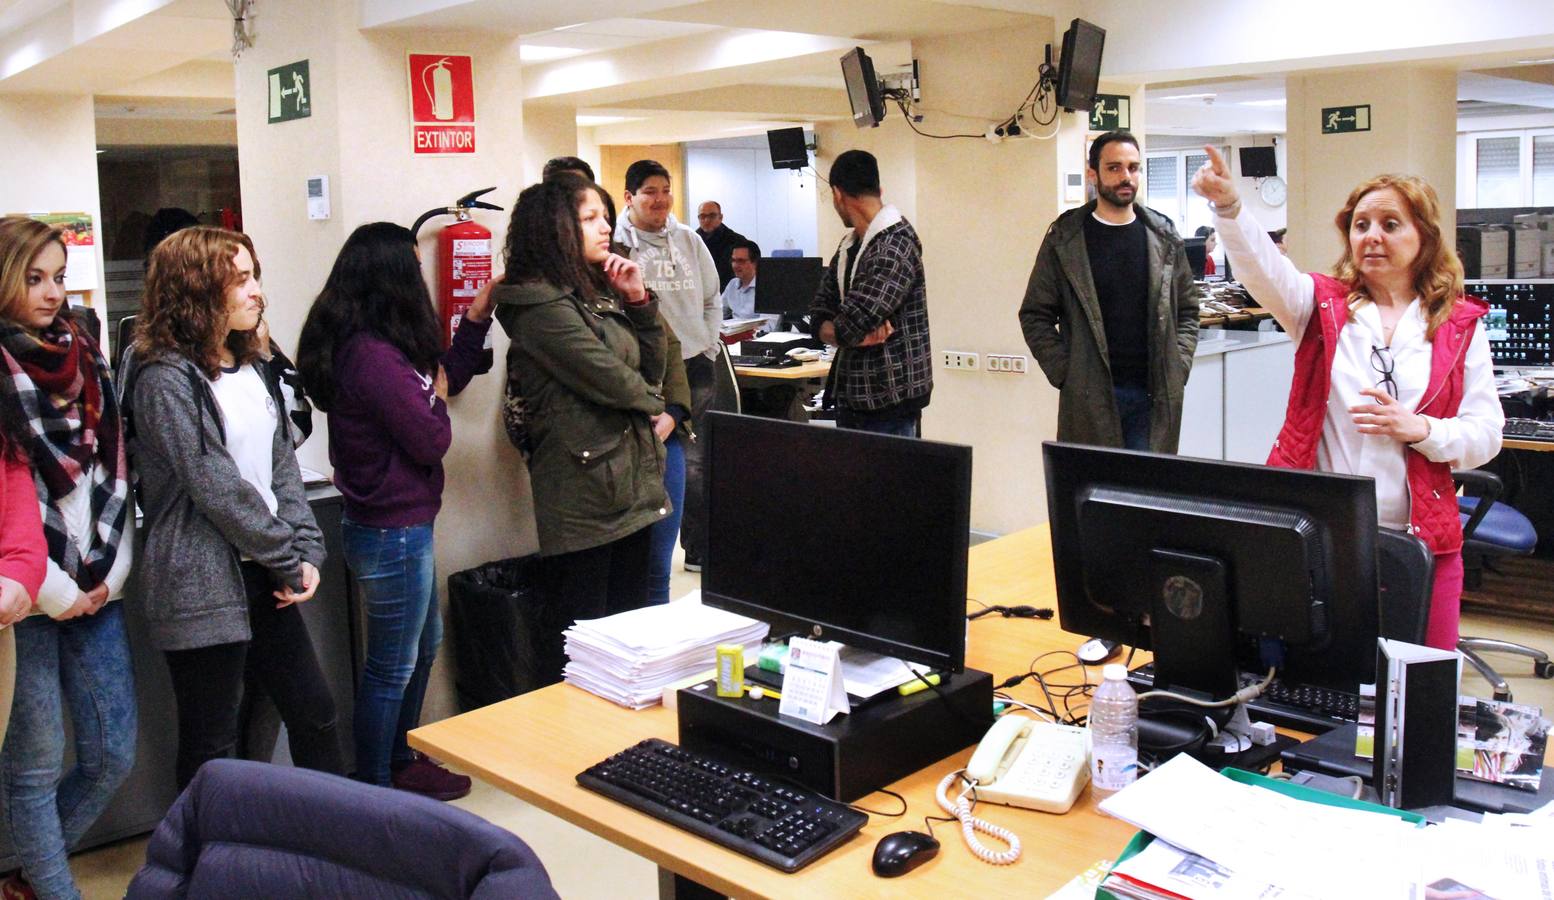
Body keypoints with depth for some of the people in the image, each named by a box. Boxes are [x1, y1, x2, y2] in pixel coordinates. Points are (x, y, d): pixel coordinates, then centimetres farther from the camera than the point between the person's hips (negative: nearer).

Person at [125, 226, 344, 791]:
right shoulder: (165, 379, -13)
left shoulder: (250, 367, 12)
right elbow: (215, 487, -17)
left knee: (314, 712, 14)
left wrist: (307, 551, -2)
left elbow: (282, 463, 9)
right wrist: (288, 559, -11)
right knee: (211, 747, 5)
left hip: (263, 576, 8)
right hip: (203, 585, -8)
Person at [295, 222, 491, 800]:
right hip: (394, 535, -11)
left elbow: (445, 377, 18)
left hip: (396, 528, 11)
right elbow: (430, 441, -21)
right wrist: (436, 399, -2)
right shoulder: (374, 355, -25)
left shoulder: (358, 345, 6)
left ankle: (400, 761, 40)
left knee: (424, 643, 25)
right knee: (393, 667, 5)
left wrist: (477, 317, 14)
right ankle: (376, 790, 21)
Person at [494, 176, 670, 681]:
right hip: (584, 491, -9)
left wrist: (638, 302, 3)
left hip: (631, 484, 9)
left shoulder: (597, 294, 16)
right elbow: (607, 377, -15)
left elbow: (650, 369, 16)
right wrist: (655, 410, 3)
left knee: (630, 620, 15)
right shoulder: (542, 306, -13)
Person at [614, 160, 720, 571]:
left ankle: (700, 549, 16)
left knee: (695, 466, 4)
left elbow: (712, 299, 19)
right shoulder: (616, 244, -5)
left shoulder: (689, 240, 11)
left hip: (694, 367, 4)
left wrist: (708, 345, 11)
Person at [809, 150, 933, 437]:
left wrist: (845, 333, -1)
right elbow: (818, 316, 7)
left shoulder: (895, 246, -16)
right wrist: (858, 336, -11)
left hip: (889, 403, -8)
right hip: (851, 394, 8)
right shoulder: (848, 245, 12)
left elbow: (848, 326, -23)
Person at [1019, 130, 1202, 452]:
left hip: (1156, 395, 2)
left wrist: (1178, 367, 2)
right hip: (1090, 395, -2)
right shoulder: (1064, 238, 1)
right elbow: (1035, 315, 3)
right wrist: (1064, 373, -6)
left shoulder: (1164, 237, 9)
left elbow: (1188, 310, 15)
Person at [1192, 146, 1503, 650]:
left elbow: (1486, 436, 3)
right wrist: (1229, 207, -34)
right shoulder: (1324, 305, 5)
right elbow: (1264, 267, -16)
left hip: (1421, 540, 1)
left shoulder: (1460, 326, 6)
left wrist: (1419, 429, -16)